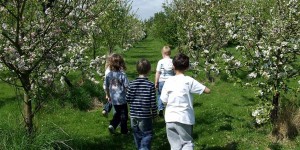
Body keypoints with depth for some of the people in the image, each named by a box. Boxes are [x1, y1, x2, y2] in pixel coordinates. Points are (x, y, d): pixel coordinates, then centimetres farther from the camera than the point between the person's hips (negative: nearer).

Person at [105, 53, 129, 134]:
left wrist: (108, 96, 19)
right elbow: (127, 86, -15)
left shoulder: (108, 75, -5)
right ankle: (124, 130, 22)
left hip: (113, 99, 4)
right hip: (122, 98, -4)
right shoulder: (122, 75, -18)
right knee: (123, 114, 12)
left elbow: (106, 87, 4)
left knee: (117, 113, 23)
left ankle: (112, 125, 7)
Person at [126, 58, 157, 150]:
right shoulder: (150, 85, -11)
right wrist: (154, 113, 3)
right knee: (147, 135, 5)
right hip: (145, 116, -4)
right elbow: (153, 102, -10)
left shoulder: (132, 84, -2)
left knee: (137, 135, 18)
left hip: (133, 115, 4)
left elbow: (127, 99, 1)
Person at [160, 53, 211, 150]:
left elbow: (164, 101, 3)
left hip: (170, 118, 3)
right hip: (184, 118, -3)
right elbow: (207, 91, -6)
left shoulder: (168, 81, 0)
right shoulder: (189, 81, -8)